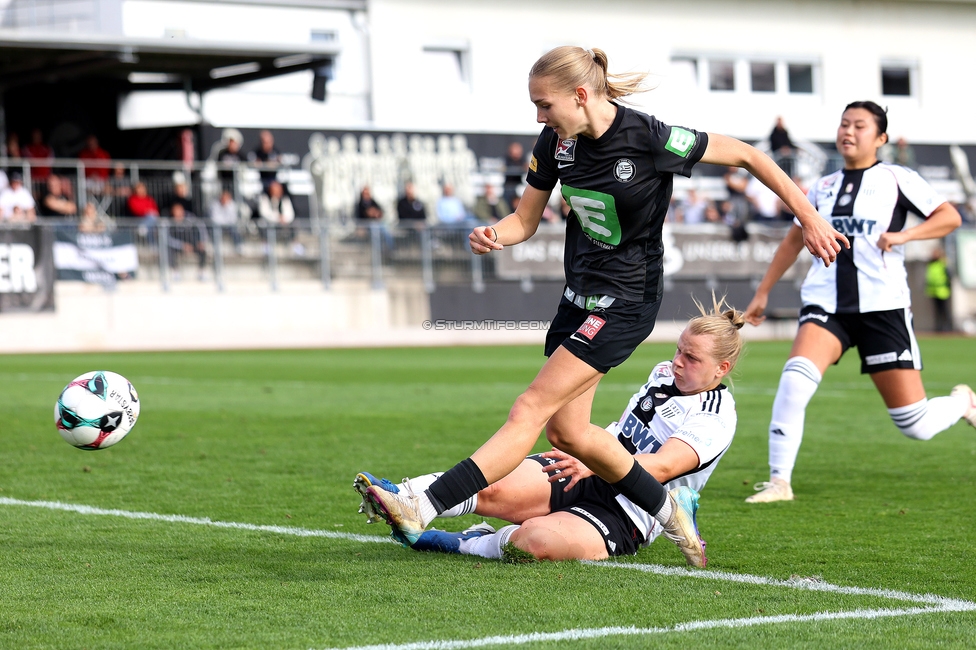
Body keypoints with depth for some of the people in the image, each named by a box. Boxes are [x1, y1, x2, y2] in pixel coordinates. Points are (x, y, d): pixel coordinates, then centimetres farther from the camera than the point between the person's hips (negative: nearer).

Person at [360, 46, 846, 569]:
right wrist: (492, 236, -18)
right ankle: (669, 513, 27)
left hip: (625, 303, -8)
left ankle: (422, 511, -22)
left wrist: (809, 219, -6)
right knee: (565, 429, 9)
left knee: (531, 409, -14)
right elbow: (526, 219, 6)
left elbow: (747, 156, -9)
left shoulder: (650, 139, -20)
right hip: (580, 295, 8)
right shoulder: (557, 142, -3)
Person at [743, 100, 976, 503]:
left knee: (915, 425, -1)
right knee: (795, 378, -28)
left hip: (883, 305, -3)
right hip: (826, 303, 3)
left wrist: (903, 235, -15)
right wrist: (763, 292, 24)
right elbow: (795, 239, 26)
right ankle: (779, 481, -22)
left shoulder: (896, 179, 3)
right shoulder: (823, 188, 15)